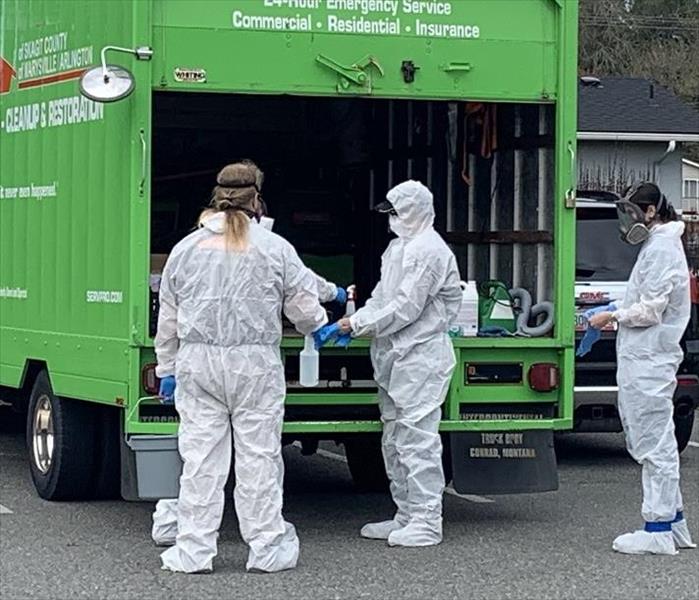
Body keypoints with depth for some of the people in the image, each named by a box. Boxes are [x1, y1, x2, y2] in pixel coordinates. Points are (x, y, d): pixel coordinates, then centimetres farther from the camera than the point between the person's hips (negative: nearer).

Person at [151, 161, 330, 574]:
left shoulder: (186, 249, 7)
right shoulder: (275, 248, -1)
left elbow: (169, 318, 12)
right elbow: (305, 307, 5)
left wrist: (168, 369, 21)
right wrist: (319, 328, 27)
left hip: (197, 362, 2)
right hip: (255, 363, -2)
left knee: (201, 454, 4)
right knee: (258, 454, 3)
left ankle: (194, 550, 6)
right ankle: (266, 548, 8)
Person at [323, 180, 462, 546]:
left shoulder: (429, 251, -14)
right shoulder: (400, 247, 18)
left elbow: (406, 308, -18)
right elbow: (381, 296, 21)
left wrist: (359, 325, -12)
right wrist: (353, 322, 5)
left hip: (420, 355, -11)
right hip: (396, 357, 11)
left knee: (418, 438, -10)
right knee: (394, 440, 14)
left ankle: (426, 522, -8)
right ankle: (406, 516, 22)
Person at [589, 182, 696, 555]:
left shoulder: (661, 250, -14)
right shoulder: (659, 245, 18)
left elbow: (650, 310, -19)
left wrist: (613, 316, -6)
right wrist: (617, 313, 11)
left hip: (648, 362, -11)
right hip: (643, 360, 11)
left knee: (653, 445, -7)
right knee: (657, 444, 15)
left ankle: (658, 530, -4)